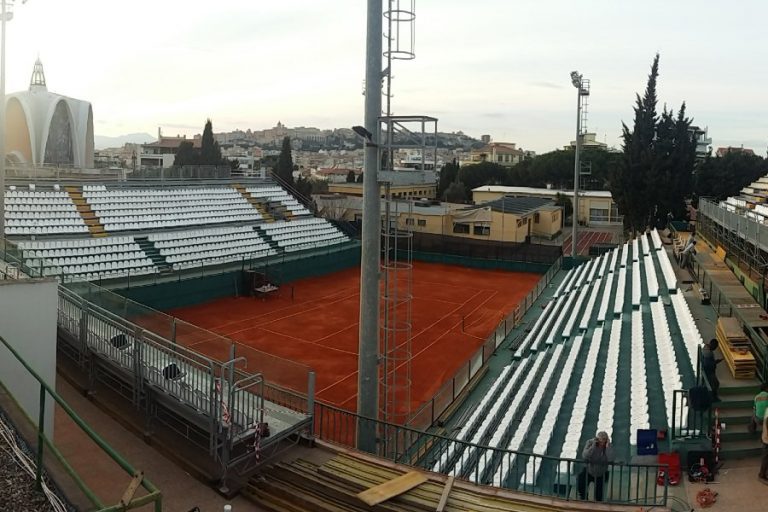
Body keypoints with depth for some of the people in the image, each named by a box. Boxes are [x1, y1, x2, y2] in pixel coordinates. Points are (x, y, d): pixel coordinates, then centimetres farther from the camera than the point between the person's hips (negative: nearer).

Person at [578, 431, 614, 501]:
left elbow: (610, 460, -31)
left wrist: (608, 446, -31)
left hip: (601, 474, -1)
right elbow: (585, 457, -28)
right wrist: (593, 445, -32)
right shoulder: (590, 443, -15)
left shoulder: (609, 446, -14)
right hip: (589, 471, 1)